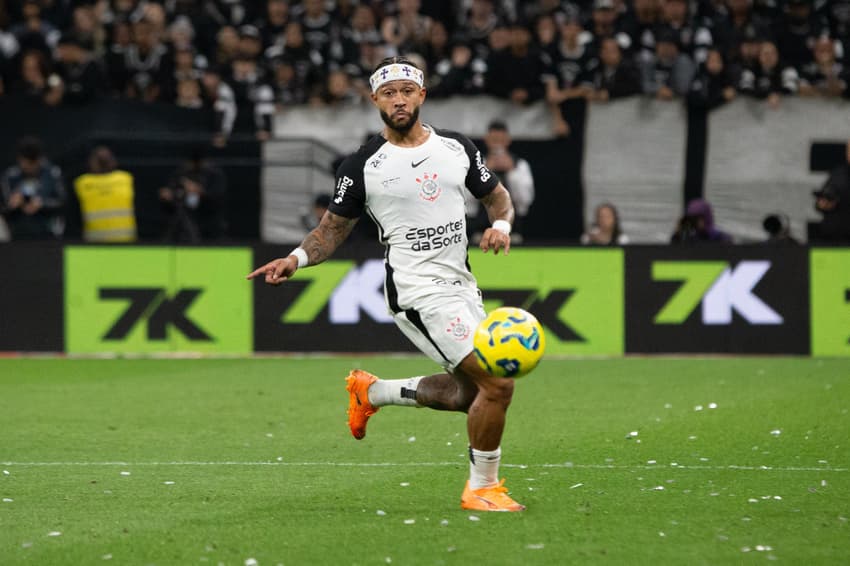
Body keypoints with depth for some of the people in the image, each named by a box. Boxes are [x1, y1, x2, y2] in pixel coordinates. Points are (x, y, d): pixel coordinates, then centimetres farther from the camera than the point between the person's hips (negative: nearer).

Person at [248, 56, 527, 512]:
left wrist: (501, 225, -3)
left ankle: (372, 392, 35)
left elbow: (497, 196, 19)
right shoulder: (363, 165, -4)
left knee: (468, 393, 15)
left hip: (460, 284, 7)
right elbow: (333, 228, 4)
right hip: (416, 291, -7)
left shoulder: (457, 148, 7)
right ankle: (482, 488, 2)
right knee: (496, 384, -16)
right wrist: (296, 259, -14)